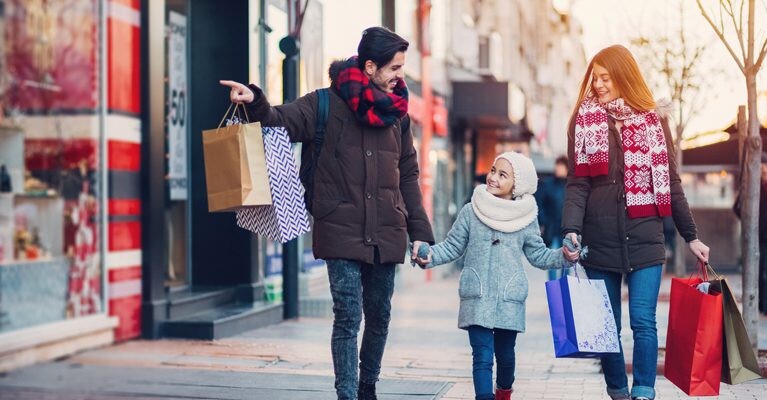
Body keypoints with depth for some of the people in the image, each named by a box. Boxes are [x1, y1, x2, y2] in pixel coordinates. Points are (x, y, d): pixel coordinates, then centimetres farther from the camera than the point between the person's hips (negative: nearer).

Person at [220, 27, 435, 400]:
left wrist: (419, 231, 10)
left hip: (386, 235, 5)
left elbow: (408, 175, 14)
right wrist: (255, 102, -32)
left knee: (379, 317, 12)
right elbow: (281, 122, -10)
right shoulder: (326, 104, -3)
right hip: (342, 232, -4)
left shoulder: (395, 112, 10)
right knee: (348, 318, -8)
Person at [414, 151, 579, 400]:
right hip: (477, 298, -1)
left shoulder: (526, 219, 3)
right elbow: (452, 247, 6)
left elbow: (538, 254, 11)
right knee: (482, 356, -9)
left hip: (510, 300, 1)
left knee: (505, 354, 13)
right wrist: (429, 256, -10)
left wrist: (563, 256, -4)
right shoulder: (471, 212, 0)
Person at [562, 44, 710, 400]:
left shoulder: (653, 119, 5)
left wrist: (691, 237, 8)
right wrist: (571, 230, -17)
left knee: (643, 321, -8)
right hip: (600, 240, 1)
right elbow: (577, 183, -3)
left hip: (644, 238, -1)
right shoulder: (583, 120, 5)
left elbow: (669, 182, 9)